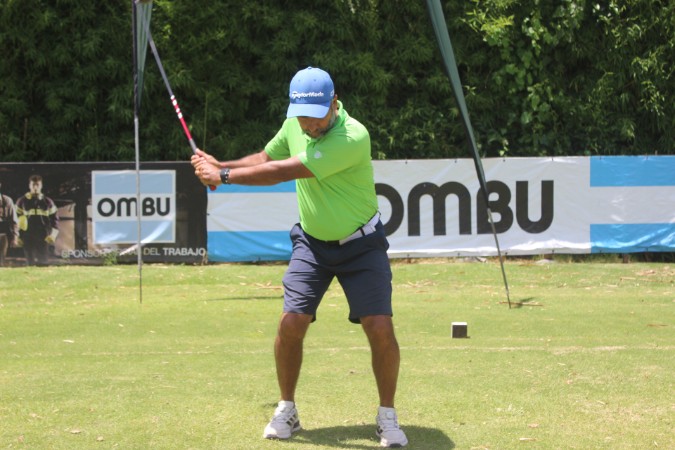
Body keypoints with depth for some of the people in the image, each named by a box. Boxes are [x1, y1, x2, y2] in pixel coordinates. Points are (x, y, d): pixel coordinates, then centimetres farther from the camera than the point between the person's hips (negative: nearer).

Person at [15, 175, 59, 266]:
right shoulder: (22, 202, 6)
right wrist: (18, 237, 1)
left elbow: (54, 218, 11)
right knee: (30, 263, 0)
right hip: (28, 238, 0)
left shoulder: (48, 202, 8)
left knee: (44, 262, -4)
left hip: (43, 238, 0)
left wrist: (53, 234, -1)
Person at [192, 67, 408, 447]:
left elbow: (283, 172, -30)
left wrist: (223, 176, -25)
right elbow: (266, 158, 12)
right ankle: (287, 410, 11)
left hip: (360, 243, -5)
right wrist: (221, 165, -7)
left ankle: (387, 416, 4)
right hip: (312, 243, 5)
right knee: (291, 322, -9)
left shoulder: (353, 137, -30)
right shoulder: (294, 125, -6)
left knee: (380, 327, -15)